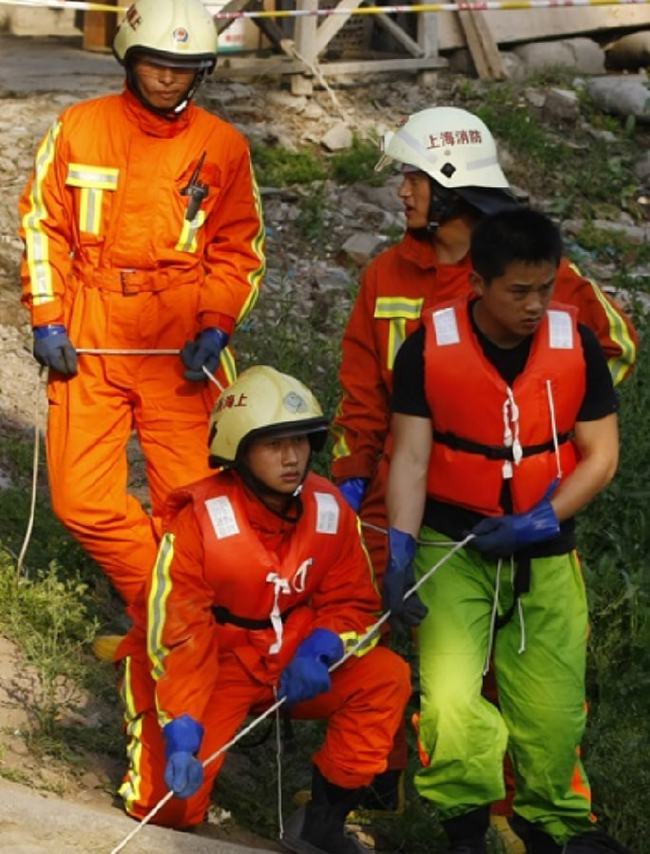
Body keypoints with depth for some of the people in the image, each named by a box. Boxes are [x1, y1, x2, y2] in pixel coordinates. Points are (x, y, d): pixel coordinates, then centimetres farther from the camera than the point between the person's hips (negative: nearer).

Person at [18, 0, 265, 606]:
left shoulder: (223, 147, 4)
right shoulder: (77, 129, 5)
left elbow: (238, 249, 8)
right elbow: (42, 225, 9)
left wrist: (214, 328, -6)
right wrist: (46, 318, 0)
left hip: (181, 348, 0)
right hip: (89, 344, 1)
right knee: (81, 500, -5)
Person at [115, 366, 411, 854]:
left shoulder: (330, 511, -8)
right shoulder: (200, 520, -21)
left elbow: (354, 603, 0)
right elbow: (176, 634, -23)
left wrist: (317, 650, -23)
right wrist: (182, 733, -33)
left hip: (295, 666, 4)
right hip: (214, 668, -4)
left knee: (387, 677, -20)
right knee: (173, 805, -18)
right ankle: (152, 735, 20)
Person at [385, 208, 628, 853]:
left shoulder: (576, 345, -4)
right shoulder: (429, 346, -8)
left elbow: (600, 455, -2)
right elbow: (410, 457, -8)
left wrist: (539, 523, -14)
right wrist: (401, 552, -17)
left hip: (545, 553, 2)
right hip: (453, 547, -2)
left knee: (552, 713, 2)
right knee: (449, 702, -19)